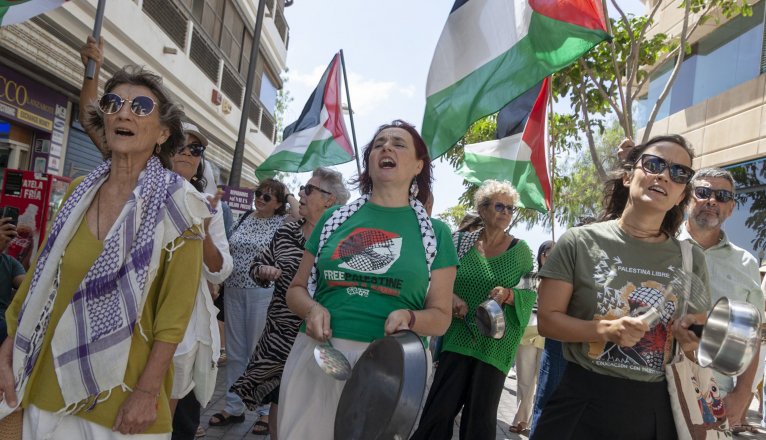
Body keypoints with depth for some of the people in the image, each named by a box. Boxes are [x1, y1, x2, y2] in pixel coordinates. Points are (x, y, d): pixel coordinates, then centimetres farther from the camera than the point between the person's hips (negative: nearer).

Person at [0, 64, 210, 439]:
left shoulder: (176, 205, -12)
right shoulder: (79, 191, 2)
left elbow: (175, 310, -14)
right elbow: (43, 272, 9)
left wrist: (148, 390, -15)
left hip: (122, 389, -4)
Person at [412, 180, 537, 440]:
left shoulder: (521, 251, 1)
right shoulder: (462, 241, 2)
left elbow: (530, 295, -1)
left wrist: (509, 296, -20)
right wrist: (449, 297, -13)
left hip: (495, 345, 0)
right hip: (458, 338, 1)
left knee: (480, 418, 8)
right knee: (439, 409, -1)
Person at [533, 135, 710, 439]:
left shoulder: (691, 259, 2)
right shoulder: (580, 241, -7)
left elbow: (700, 341, 10)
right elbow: (547, 320, -8)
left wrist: (691, 340, -13)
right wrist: (607, 330, -22)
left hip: (655, 410, 3)